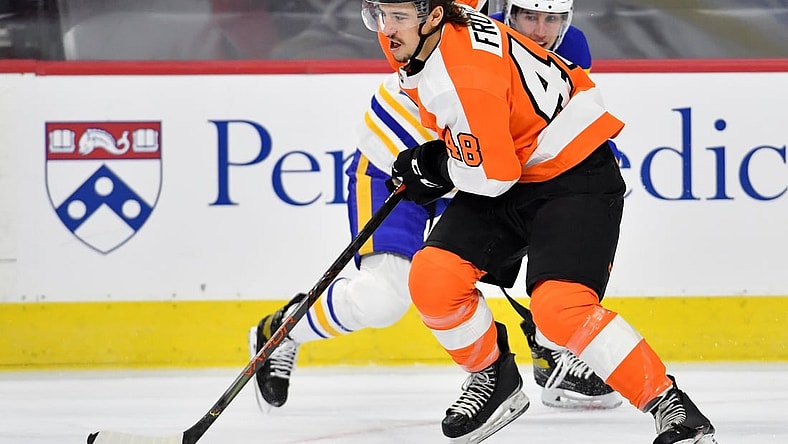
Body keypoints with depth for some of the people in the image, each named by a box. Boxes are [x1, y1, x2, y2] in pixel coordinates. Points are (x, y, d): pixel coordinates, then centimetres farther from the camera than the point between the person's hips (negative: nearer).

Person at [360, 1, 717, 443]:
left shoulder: (465, 78, -30)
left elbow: (493, 174, -26)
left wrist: (433, 167, -9)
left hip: (575, 175, -9)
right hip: (509, 168, 9)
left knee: (560, 306, -25)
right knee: (433, 279, -7)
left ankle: (671, 406, -17)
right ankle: (495, 379, 15)